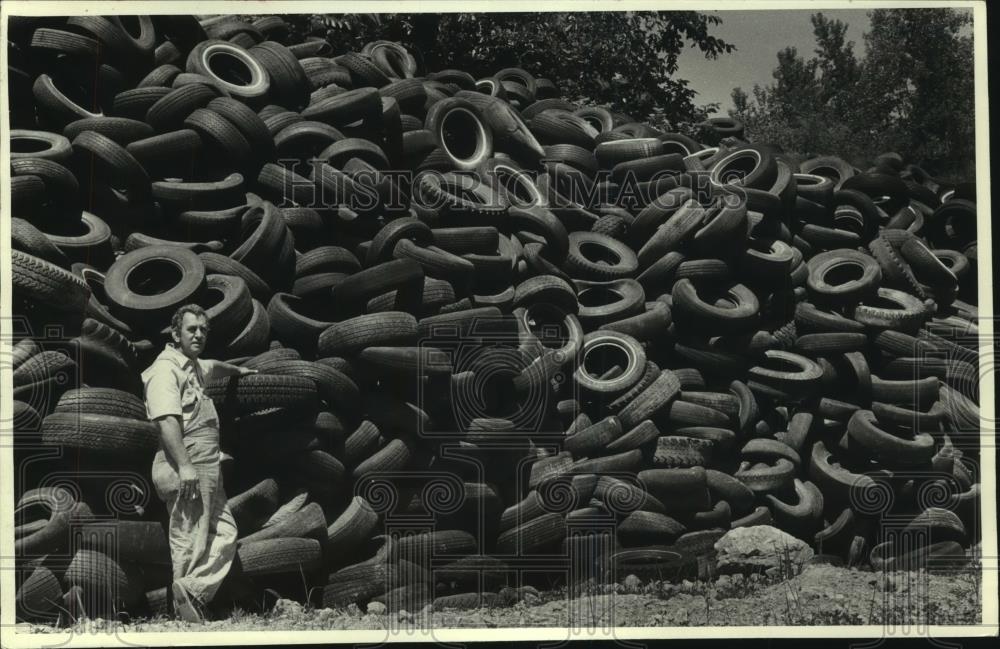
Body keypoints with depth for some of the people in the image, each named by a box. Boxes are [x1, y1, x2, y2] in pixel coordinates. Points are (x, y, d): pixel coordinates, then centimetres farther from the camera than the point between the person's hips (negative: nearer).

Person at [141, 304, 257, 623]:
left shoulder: (193, 366, 20)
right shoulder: (166, 369, -11)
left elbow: (213, 367, 46)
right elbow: (167, 420, -23)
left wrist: (237, 370, 61)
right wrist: (185, 466, -30)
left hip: (206, 466, 10)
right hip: (186, 468, -10)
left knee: (225, 532, 8)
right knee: (190, 540, -8)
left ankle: (192, 592, 6)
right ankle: (186, 609, -5)